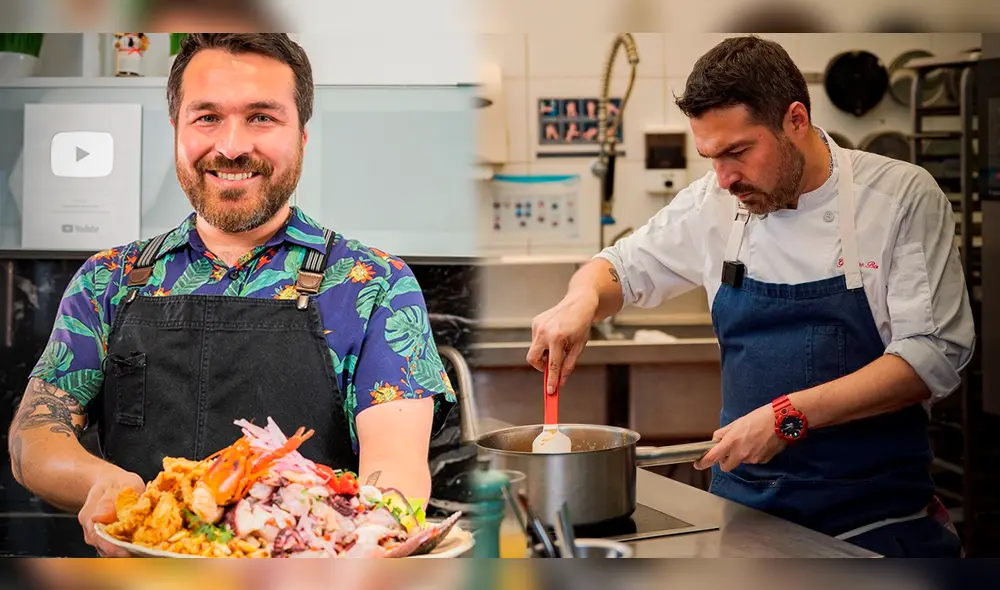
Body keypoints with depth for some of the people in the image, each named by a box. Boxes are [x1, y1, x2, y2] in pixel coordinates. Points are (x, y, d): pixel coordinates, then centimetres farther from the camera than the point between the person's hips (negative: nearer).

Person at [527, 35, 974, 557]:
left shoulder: (901, 196, -8)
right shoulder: (715, 203, 3)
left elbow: (935, 355, -13)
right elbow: (620, 269, 16)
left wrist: (789, 416, -21)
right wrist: (581, 301, -9)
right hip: (744, 492, 3)